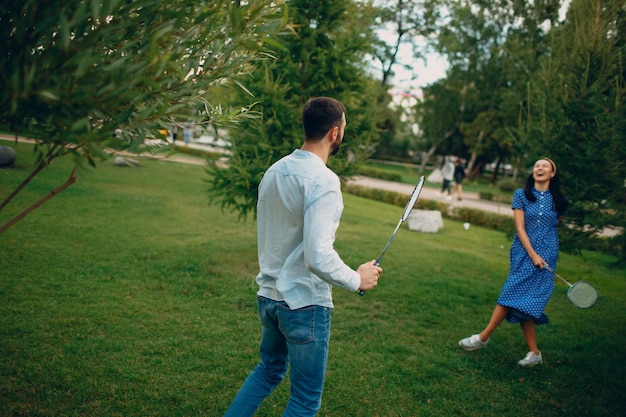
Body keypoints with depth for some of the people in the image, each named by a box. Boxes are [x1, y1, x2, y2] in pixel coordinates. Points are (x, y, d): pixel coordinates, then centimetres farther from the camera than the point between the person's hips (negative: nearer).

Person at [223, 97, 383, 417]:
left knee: (269, 370, 30)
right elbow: (318, 257, -28)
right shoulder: (323, 181, -21)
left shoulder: (274, 171, 4)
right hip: (305, 304, -7)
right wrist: (357, 280, -12)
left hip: (268, 297, 8)